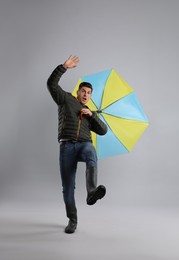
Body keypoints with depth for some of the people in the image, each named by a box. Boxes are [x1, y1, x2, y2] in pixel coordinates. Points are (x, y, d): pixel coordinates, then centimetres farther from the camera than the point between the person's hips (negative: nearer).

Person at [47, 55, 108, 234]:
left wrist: (91, 114, 2)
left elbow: (103, 131, 14)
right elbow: (52, 84, 5)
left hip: (85, 144, 2)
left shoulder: (89, 113, 26)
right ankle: (72, 220, 10)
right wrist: (64, 67, -1)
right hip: (66, 146, -1)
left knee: (92, 157, -36)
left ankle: (92, 193, -54)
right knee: (68, 186, -3)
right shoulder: (66, 99, 17)